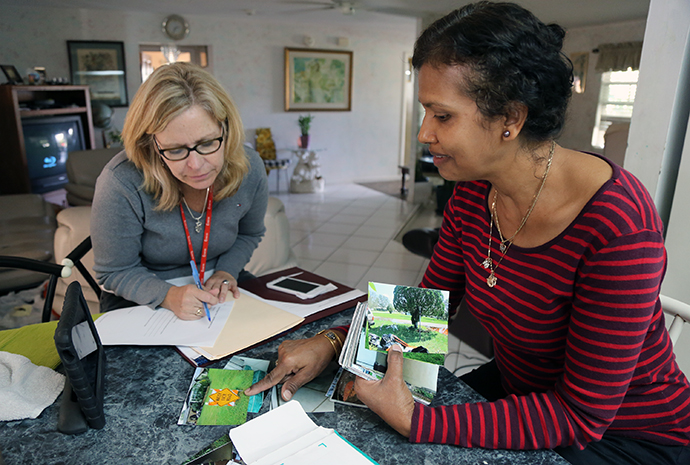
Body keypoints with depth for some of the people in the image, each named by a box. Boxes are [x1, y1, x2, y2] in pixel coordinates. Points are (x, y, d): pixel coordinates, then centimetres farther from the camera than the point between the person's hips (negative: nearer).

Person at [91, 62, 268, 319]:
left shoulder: (249, 168, -14)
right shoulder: (121, 183, -26)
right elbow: (116, 272, -12)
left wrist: (226, 271, -10)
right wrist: (168, 295, -29)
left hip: (218, 288, 4)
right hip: (141, 298, -3)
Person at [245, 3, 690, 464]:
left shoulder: (617, 226, -32)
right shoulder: (473, 193, -11)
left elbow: (582, 413, -26)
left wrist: (417, 422, -31)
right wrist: (334, 343, -15)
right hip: (515, 388, 5)